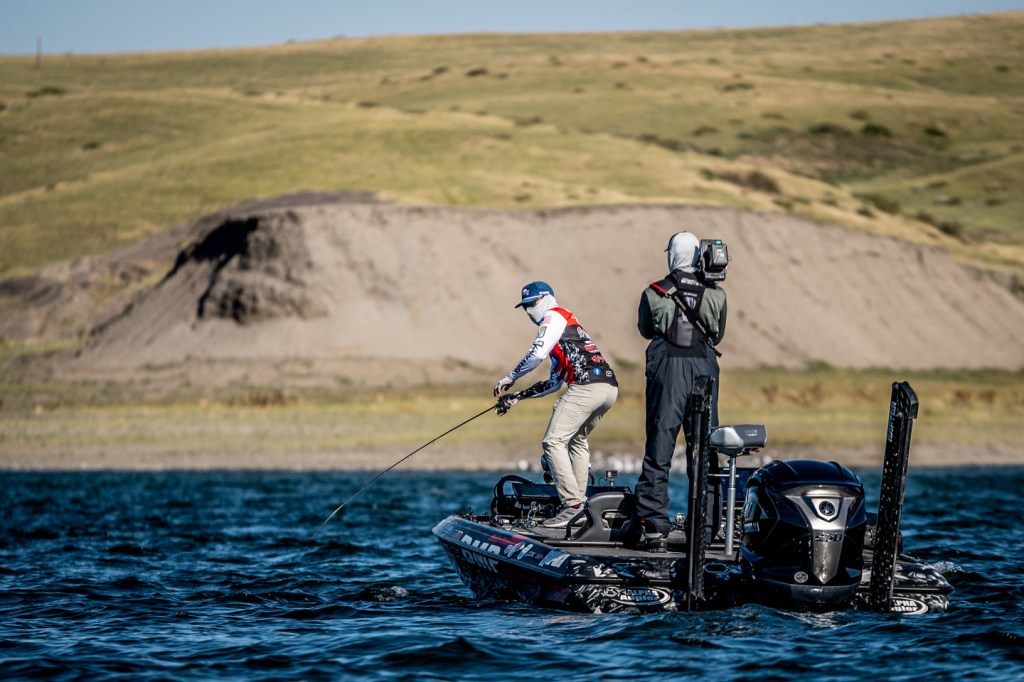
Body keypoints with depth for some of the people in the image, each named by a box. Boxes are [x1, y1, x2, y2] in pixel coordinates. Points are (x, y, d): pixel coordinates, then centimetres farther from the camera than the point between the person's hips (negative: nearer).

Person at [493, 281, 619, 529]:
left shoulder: (555, 316, 8)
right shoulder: (566, 329, 35)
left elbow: (537, 352, -9)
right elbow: (554, 383, 35)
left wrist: (509, 378, 2)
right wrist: (517, 397, 34)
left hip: (587, 385, -10)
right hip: (610, 387, 10)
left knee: (554, 441, -11)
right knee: (577, 440, 26)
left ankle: (572, 504, -20)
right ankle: (579, 502, 21)